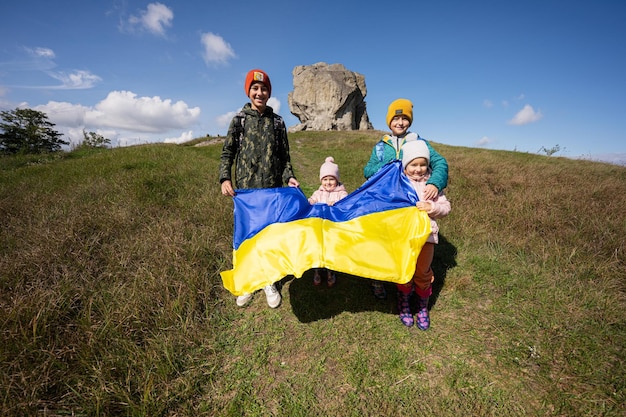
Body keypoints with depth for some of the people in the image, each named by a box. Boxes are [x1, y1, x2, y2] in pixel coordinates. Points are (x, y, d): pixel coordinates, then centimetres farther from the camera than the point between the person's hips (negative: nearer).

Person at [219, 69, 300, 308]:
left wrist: (289, 177, -6)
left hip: (273, 190, 1)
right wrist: (225, 178, -11)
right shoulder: (240, 119, 6)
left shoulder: (277, 122, 10)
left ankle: (269, 282, 23)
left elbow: (284, 156, 11)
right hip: (246, 189, -1)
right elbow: (227, 152, 4)